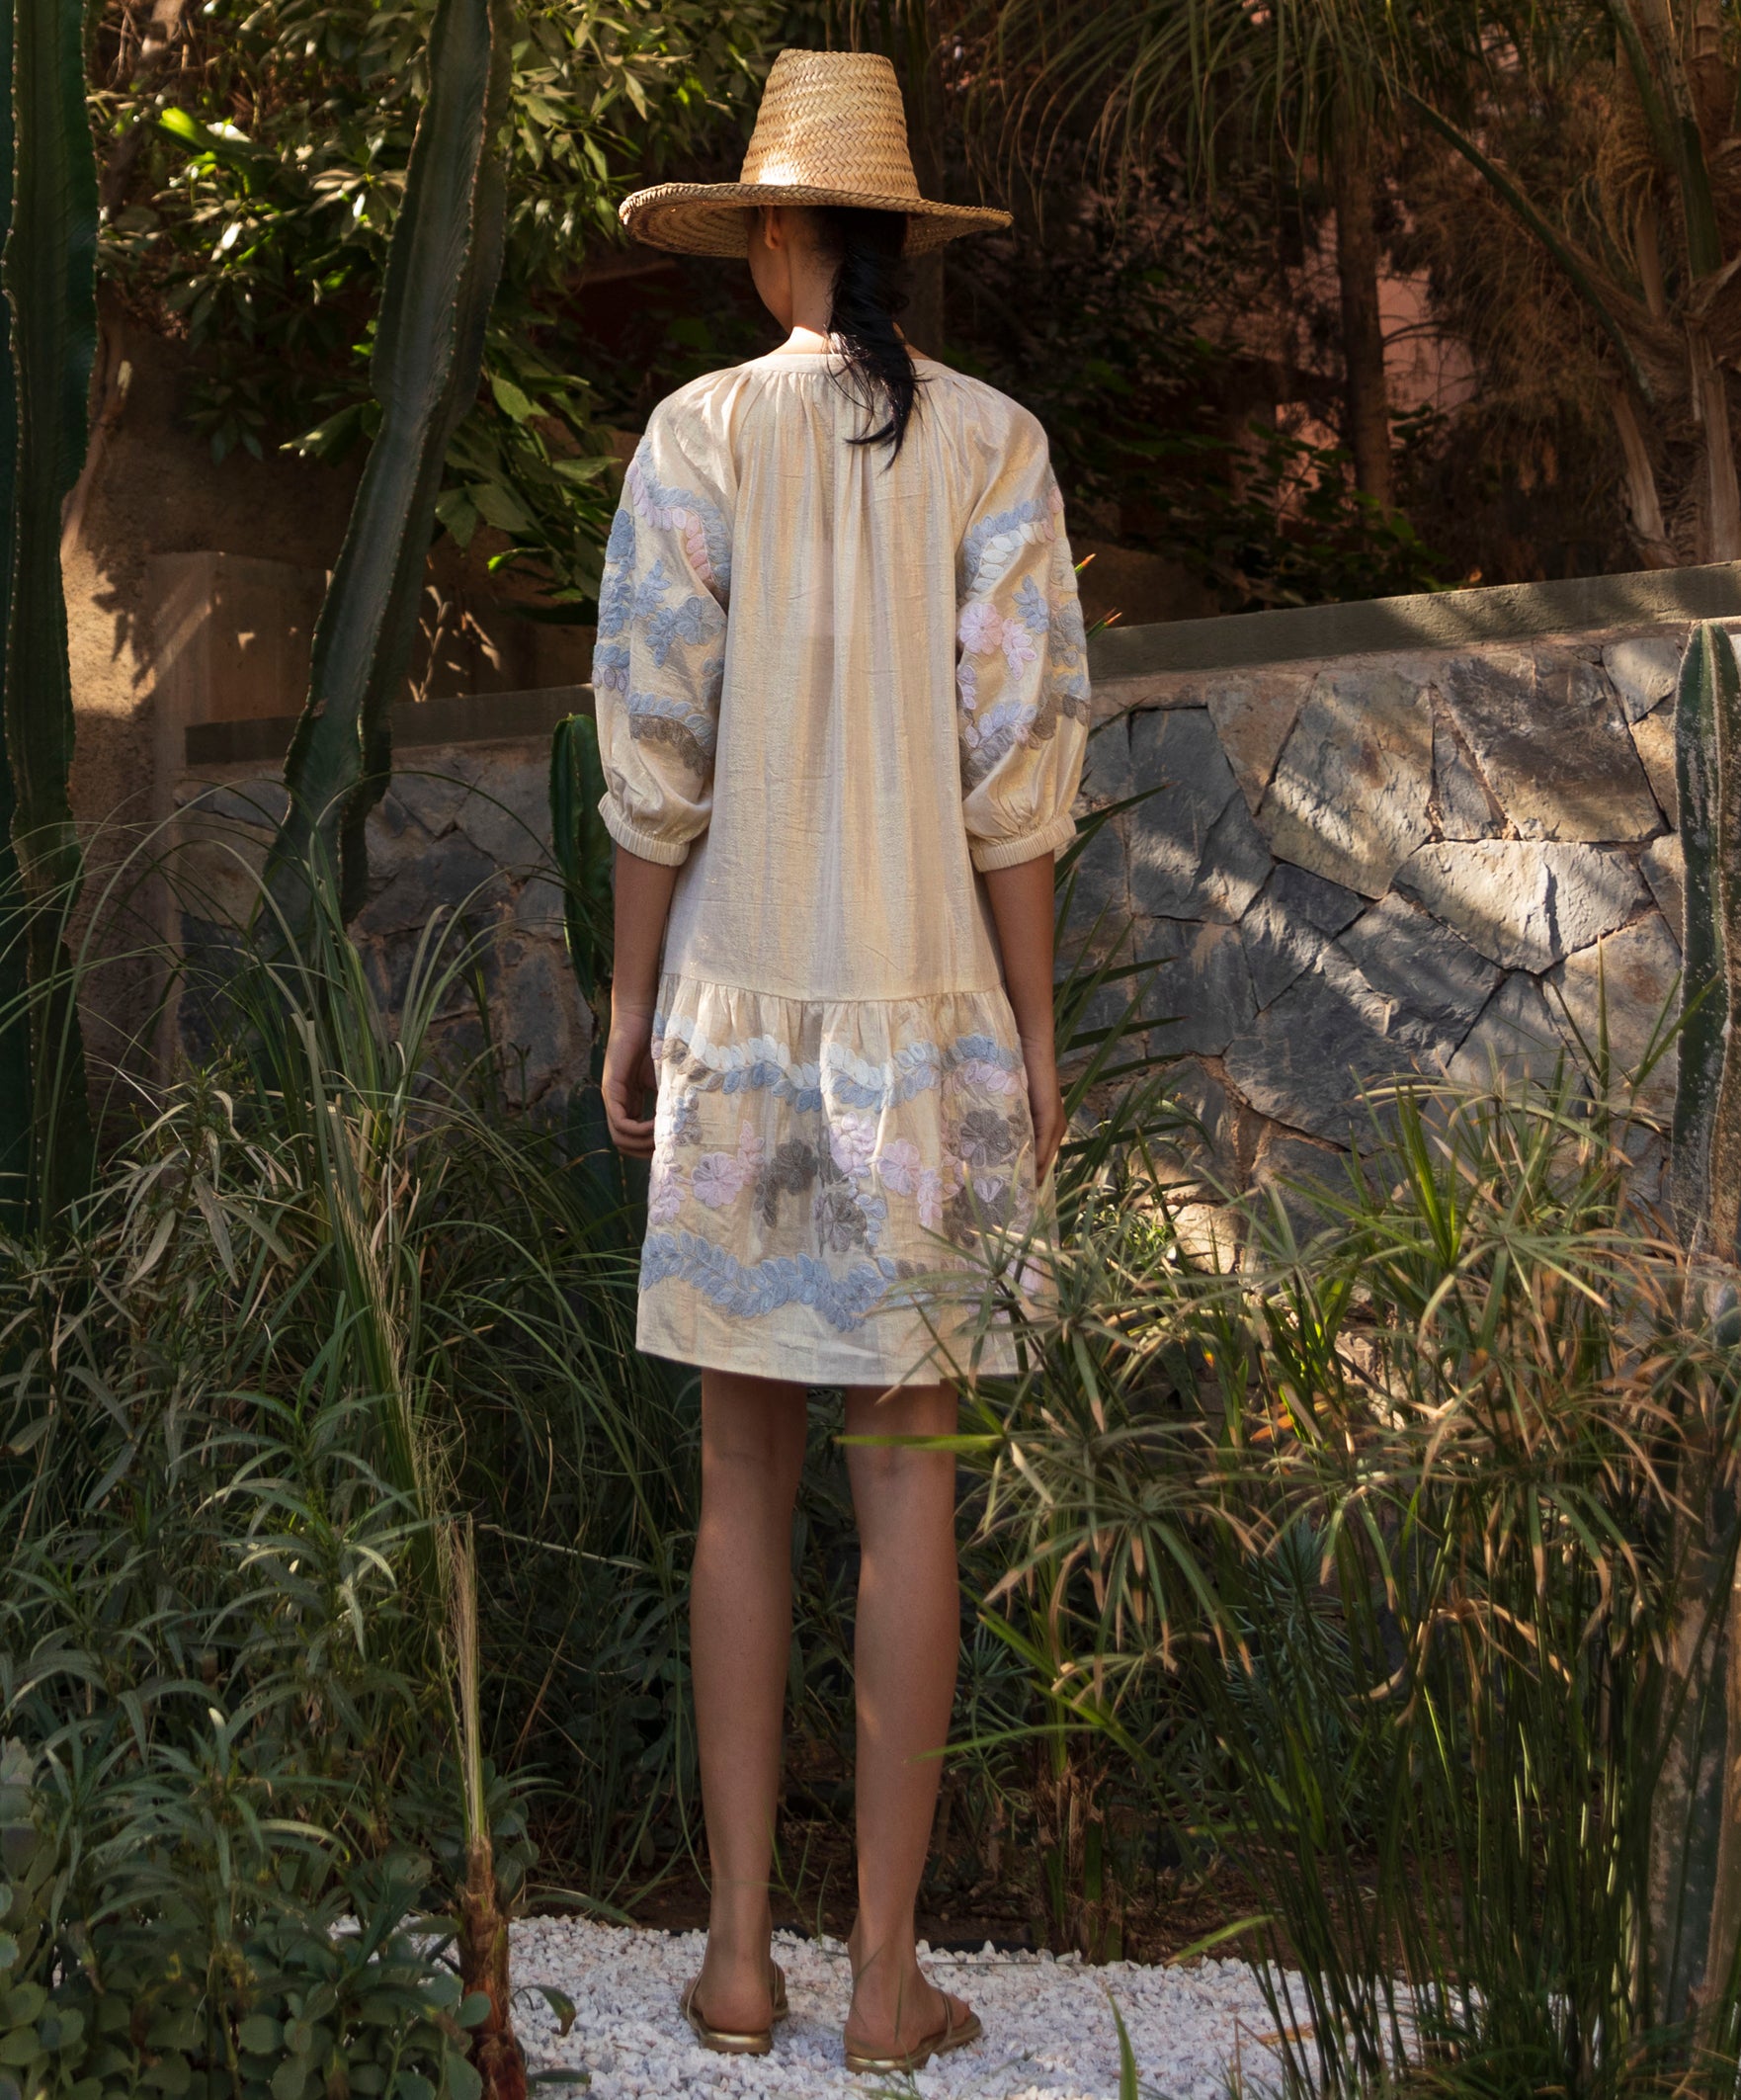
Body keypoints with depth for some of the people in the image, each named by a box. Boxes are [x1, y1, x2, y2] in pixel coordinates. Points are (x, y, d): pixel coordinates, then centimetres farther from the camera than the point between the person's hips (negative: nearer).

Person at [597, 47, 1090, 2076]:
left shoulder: (697, 433, -2)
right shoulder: (995, 443, -1)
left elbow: (656, 753, -5)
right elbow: (1020, 764, -5)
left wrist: (626, 1010, 5)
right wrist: (1040, 1035, 1)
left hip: (741, 1011, 0)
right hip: (928, 1014, 0)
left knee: (743, 1479, 10)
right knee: (909, 1482, 6)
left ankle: (739, 1956, 15)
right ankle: (888, 1973, 11)